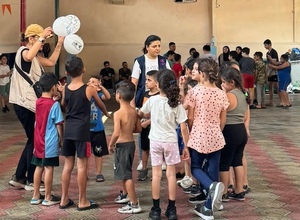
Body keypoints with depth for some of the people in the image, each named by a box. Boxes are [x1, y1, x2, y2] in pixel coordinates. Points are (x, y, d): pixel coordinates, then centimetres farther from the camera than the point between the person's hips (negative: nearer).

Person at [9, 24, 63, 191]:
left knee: (33, 141, 14)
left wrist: (60, 44, 16)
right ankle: (31, 181, 7)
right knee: (34, 141, -3)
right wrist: (42, 37, -30)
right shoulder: (23, 51, -11)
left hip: (31, 103, 10)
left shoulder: (35, 56, 19)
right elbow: (29, 57, -35)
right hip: (24, 104, -10)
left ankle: (19, 177, 21)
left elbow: (51, 62, 20)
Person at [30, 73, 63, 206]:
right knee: (49, 168, 2)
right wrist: (61, 140, 0)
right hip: (50, 142, -6)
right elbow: (59, 125, -13)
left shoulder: (38, 102, 4)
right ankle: (48, 198, 10)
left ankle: (36, 196, 20)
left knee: (39, 167, 13)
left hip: (39, 141, 6)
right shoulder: (54, 104, -15)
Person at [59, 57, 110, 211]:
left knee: (68, 165, 12)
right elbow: (100, 104, 12)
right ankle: (82, 202, 7)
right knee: (82, 165, 1)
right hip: (82, 131, -5)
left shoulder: (65, 89, 4)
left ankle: (64, 199, 19)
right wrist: (107, 114, 32)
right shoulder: (89, 89, -7)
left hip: (68, 130, 5)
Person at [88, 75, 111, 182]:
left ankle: (99, 173, 20)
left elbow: (108, 97, -20)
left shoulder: (99, 95, -2)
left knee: (99, 152, 9)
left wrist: (101, 87, -34)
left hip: (98, 129, 0)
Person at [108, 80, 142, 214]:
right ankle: (125, 194, 45)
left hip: (122, 145, -8)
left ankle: (134, 204, -1)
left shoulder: (118, 113, -20)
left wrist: (110, 145, -12)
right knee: (125, 172, 26)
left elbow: (116, 133, -27)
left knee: (126, 174, -3)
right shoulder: (134, 111, 3)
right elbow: (139, 129, 10)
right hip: (131, 143, 8)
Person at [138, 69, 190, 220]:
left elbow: (140, 114, 10)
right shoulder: (177, 104, -10)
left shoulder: (152, 100, -8)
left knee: (156, 174, 6)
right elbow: (183, 128, -10)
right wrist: (186, 147, -1)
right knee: (171, 174, 8)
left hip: (155, 141, 0)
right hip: (171, 142, 0)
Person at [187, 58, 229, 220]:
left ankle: (212, 186, -15)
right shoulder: (221, 94, 0)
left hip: (198, 136, -3)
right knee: (212, 171, 10)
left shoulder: (195, 91, -12)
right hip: (215, 138, 3)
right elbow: (223, 121, 6)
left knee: (195, 167, 15)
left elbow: (190, 118, -6)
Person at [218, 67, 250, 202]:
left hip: (230, 131, -9)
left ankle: (224, 193, 12)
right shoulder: (243, 94, 10)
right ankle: (239, 192, 22)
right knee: (238, 162, 16)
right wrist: (246, 129, 20)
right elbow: (247, 116, 15)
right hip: (241, 131, 9)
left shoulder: (229, 96, -19)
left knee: (224, 163, 3)